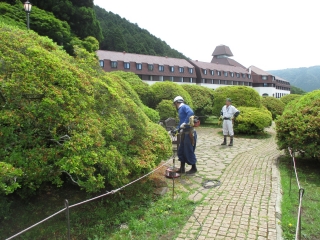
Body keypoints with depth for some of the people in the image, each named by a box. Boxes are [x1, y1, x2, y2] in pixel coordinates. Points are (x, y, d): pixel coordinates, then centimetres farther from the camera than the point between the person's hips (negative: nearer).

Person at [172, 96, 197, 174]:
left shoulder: (184, 107, -10)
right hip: (184, 133, 10)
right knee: (181, 151, 13)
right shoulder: (181, 110, 19)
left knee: (189, 151, 2)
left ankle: (194, 168, 18)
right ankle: (182, 168, 24)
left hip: (189, 133, -10)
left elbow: (191, 113, -31)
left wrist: (185, 123, -29)